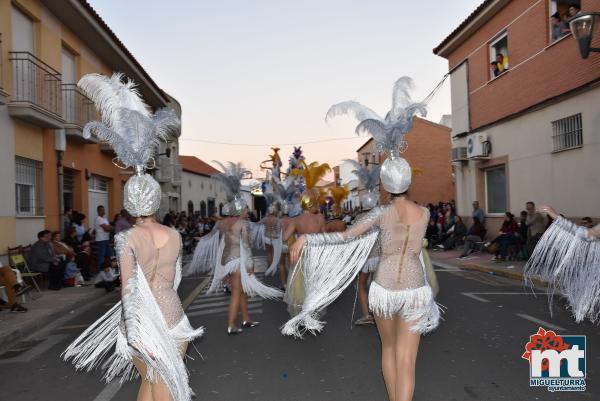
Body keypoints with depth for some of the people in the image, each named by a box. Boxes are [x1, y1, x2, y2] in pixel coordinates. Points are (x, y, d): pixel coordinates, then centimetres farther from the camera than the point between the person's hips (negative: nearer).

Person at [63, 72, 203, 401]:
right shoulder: (174, 237, -2)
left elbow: (130, 287, -20)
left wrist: (133, 332, -20)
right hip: (173, 319, 2)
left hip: (142, 324, -2)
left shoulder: (127, 239, -13)